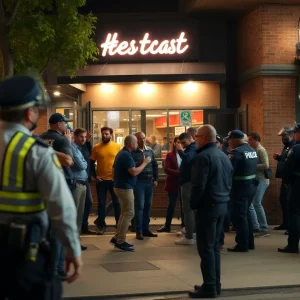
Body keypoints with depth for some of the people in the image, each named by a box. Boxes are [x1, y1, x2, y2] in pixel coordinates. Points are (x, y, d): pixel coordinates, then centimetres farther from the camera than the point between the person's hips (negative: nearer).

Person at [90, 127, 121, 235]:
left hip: (114, 179, 0)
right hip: (101, 180, 0)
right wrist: (95, 176, -3)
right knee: (101, 203, 5)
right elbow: (91, 163, 5)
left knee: (116, 202, 8)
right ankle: (101, 225, 14)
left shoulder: (117, 147, 1)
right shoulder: (96, 147, 0)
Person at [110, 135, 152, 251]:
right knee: (129, 213, -6)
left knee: (125, 212, 18)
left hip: (120, 186, 11)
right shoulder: (126, 155, -19)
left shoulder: (121, 153, 13)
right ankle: (120, 242, -6)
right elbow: (134, 172, -25)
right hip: (125, 188, -11)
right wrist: (145, 163, -13)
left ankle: (117, 238, 19)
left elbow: (115, 170, 21)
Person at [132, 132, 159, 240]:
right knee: (139, 206, -5)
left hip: (150, 182, 5)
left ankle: (146, 228, 19)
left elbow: (155, 165, 13)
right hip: (139, 182, -5)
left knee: (148, 206, 10)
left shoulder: (150, 151, 10)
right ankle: (139, 231, 1)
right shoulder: (132, 152, -6)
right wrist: (140, 163, -26)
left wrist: (155, 179, 7)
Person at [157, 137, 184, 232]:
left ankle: (184, 225, 17)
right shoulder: (170, 155, -1)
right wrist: (179, 173, -21)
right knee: (171, 205, 7)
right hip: (173, 183, -1)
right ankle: (167, 225, 15)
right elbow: (166, 169, -11)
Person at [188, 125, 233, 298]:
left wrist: (193, 204, -7)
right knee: (215, 245, 14)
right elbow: (229, 182, 17)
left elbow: (199, 185, -20)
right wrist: (224, 198, 17)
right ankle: (215, 284, 18)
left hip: (208, 206, -9)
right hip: (222, 205, 9)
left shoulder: (203, 156, -15)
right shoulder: (224, 156, 14)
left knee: (206, 247, -4)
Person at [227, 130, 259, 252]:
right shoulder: (252, 150, 10)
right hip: (252, 185, 9)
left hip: (241, 187, -9)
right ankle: (249, 242, 24)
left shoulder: (237, 152, -18)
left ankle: (242, 245, 2)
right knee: (246, 213, 18)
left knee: (240, 215, -2)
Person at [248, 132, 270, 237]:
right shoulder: (254, 150, 14)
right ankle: (255, 226, 20)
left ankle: (264, 229, -6)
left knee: (257, 203, -12)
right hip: (255, 180, 10)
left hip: (261, 180, -10)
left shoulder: (261, 150, -11)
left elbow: (266, 165, -21)